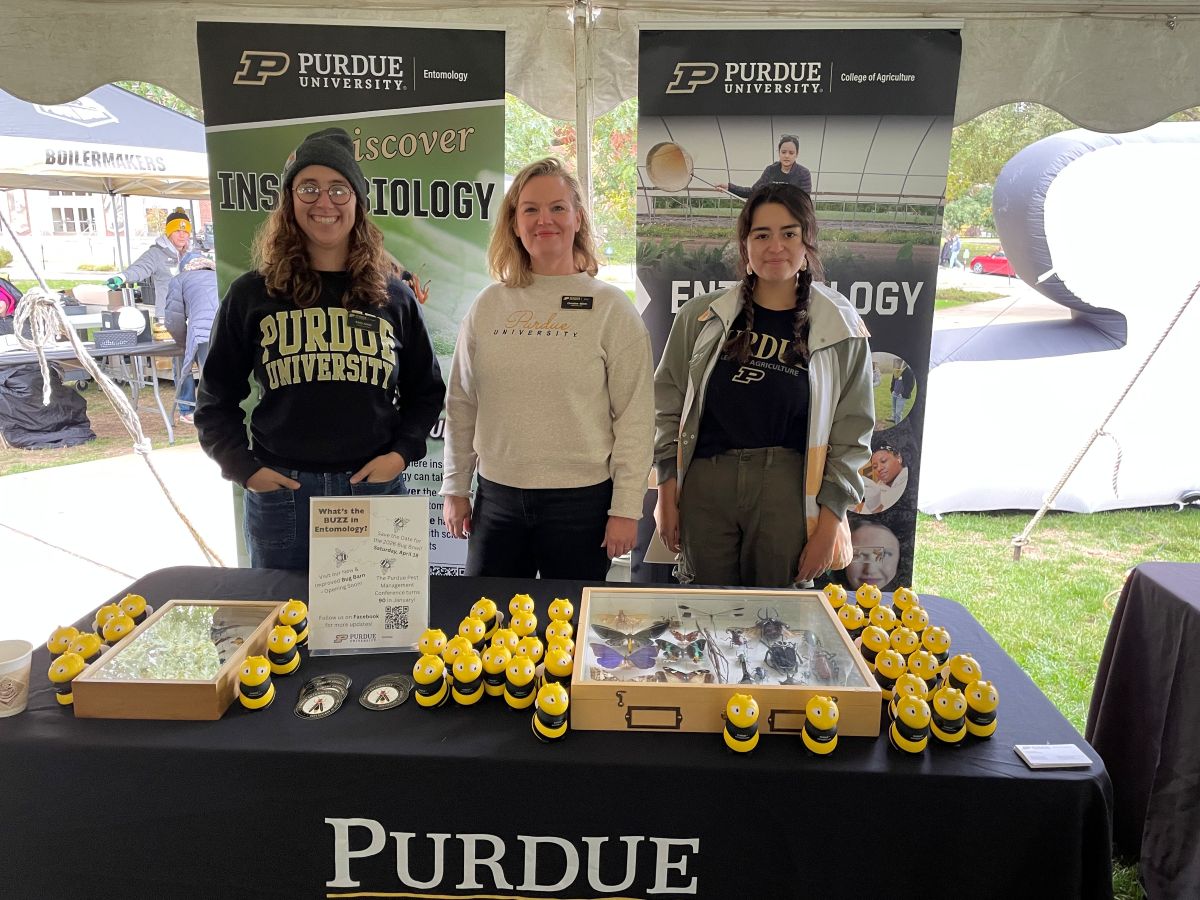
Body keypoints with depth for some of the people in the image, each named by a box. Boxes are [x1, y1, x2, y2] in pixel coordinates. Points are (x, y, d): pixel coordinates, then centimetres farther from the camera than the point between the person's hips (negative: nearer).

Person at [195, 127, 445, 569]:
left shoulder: (394, 298, 4)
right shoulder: (251, 295, 1)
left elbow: (426, 390, 11)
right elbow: (216, 400, 7)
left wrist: (401, 452, -3)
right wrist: (244, 467, -5)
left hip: (374, 490, 1)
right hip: (280, 494, 0)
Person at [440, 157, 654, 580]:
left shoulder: (610, 307, -3)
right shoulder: (488, 305, 6)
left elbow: (635, 416, -6)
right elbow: (461, 406, 11)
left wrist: (626, 508, -8)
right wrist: (455, 489, 9)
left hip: (581, 500, -3)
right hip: (495, 499, 3)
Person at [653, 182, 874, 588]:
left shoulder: (841, 329, 2)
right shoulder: (702, 316, 4)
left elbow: (851, 435, 4)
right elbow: (667, 406, 9)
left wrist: (829, 524, -1)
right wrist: (667, 493, 5)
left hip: (788, 491, -1)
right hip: (705, 484, 1)